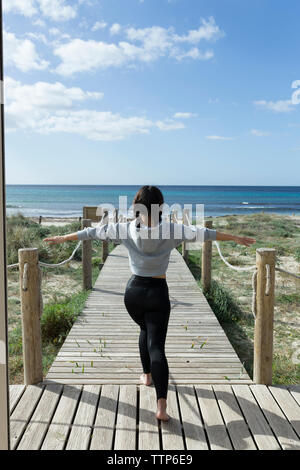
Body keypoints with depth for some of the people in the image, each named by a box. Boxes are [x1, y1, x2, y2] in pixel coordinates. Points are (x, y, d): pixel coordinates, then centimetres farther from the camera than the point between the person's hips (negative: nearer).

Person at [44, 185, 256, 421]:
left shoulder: (127, 229, -4)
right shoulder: (171, 230, -9)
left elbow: (93, 231, 5)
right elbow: (203, 233, -3)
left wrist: (63, 238, 18)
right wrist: (235, 237, 7)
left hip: (134, 291, 3)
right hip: (158, 293, -2)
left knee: (146, 330, 30)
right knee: (156, 346, -2)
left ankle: (147, 375, 43)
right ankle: (161, 405, -11)